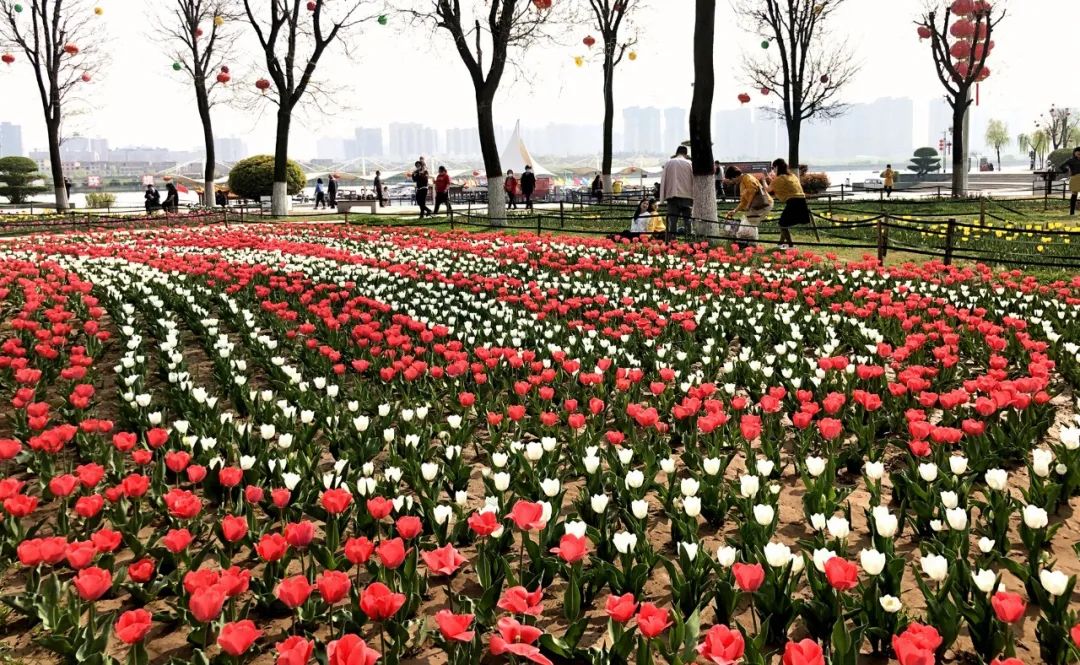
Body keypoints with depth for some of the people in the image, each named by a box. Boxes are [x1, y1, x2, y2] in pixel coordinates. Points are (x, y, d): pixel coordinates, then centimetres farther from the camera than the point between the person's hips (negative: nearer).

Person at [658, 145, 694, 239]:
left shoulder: (669, 163, 6)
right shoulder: (689, 164, 2)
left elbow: (663, 180, 6)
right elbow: (693, 180, 2)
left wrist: (662, 197, 9)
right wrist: (694, 196, 7)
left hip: (672, 195, 1)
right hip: (686, 195, -1)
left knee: (672, 221, 0)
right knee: (688, 220, 2)